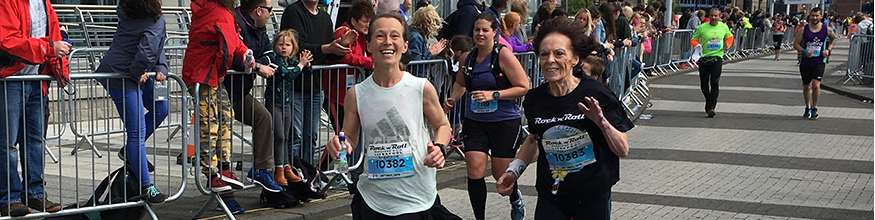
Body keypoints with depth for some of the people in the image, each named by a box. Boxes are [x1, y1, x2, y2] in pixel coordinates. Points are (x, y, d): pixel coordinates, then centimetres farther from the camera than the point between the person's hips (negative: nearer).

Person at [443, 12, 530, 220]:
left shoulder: (503, 54, -11)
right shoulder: (468, 58, 4)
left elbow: (523, 87, -12)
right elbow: (460, 83, 25)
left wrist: (493, 95, -20)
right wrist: (453, 99, 4)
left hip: (505, 122, -4)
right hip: (475, 122, 4)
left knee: (502, 174, 4)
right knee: (474, 171, -9)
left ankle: (516, 201, 38)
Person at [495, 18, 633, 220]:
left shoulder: (596, 95, -11)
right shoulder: (535, 100, -1)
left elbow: (623, 150, -9)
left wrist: (602, 123, -23)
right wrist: (514, 170, 11)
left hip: (593, 197, -2)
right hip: (550, 199, 2)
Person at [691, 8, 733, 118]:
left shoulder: (724, 27, 4)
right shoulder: (702, 27, -2)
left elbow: (730, 36, 23)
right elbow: (693, 39, 7)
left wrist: (728, 44, 2)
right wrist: (697, 45, -15)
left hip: (717, 57, -1)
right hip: (703, 58, 1)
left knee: (715, 83, -14)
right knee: (704, 84, 6)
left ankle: (711, 107, -16)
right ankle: (708, 101, 33)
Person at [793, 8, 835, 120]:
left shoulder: (826, 29, -2)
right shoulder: (804, 30, -4)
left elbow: (833, 39, 18)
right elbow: (796, 44, 0)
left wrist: (828, 49, 2)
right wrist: (804, 52, -17)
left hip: (819, 61, -1)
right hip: (805, 62, 1)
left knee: (816, 85, -16)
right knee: (806, 86, 11)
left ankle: (814, 108, 0)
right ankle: (808, 108, 31)